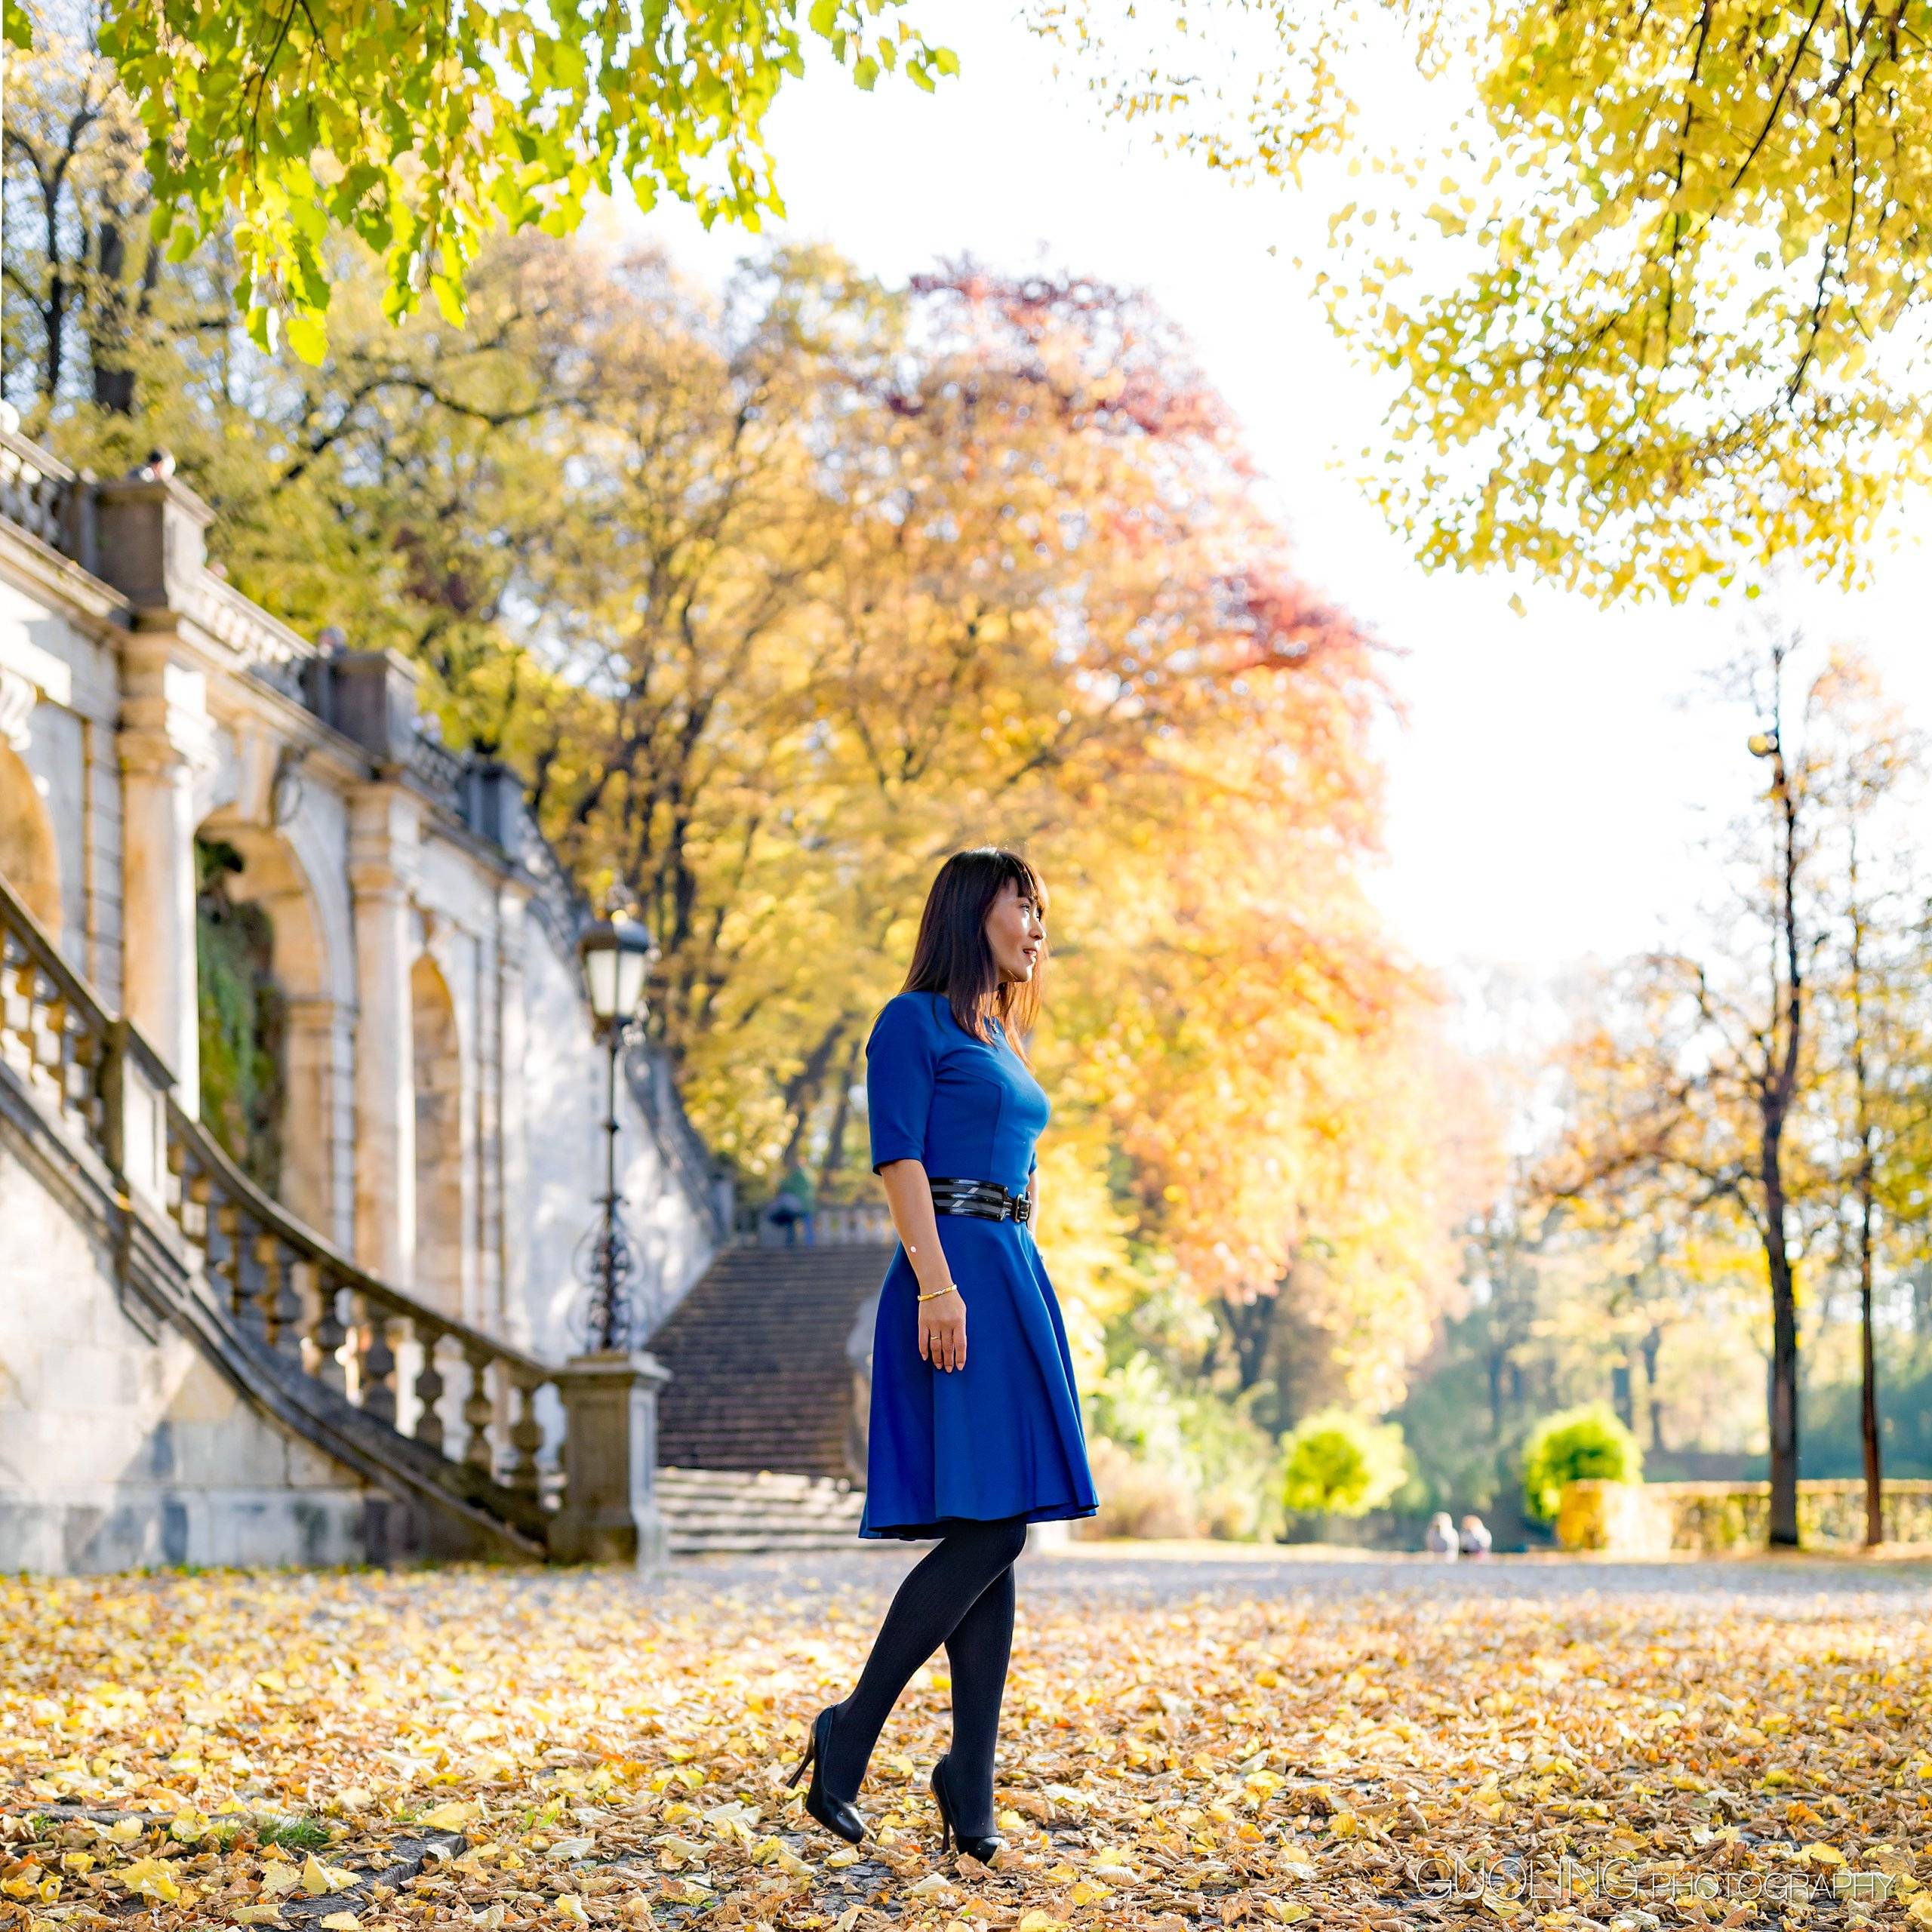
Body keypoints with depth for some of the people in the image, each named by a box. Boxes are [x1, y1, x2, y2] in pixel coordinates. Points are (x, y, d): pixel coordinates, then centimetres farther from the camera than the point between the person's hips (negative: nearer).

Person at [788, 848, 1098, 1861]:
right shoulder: (915, 1021, -3)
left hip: (1015, 1279, 9)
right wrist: (938, 1283, -22)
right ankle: (848, 1735, -4)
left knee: (996, 1540, 3)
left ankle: (971, 1795, 4)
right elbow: (899, 1158, -13)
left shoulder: (1002, 1038, 22)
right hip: (953, 1276, -9)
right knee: (984, 1530, -15)